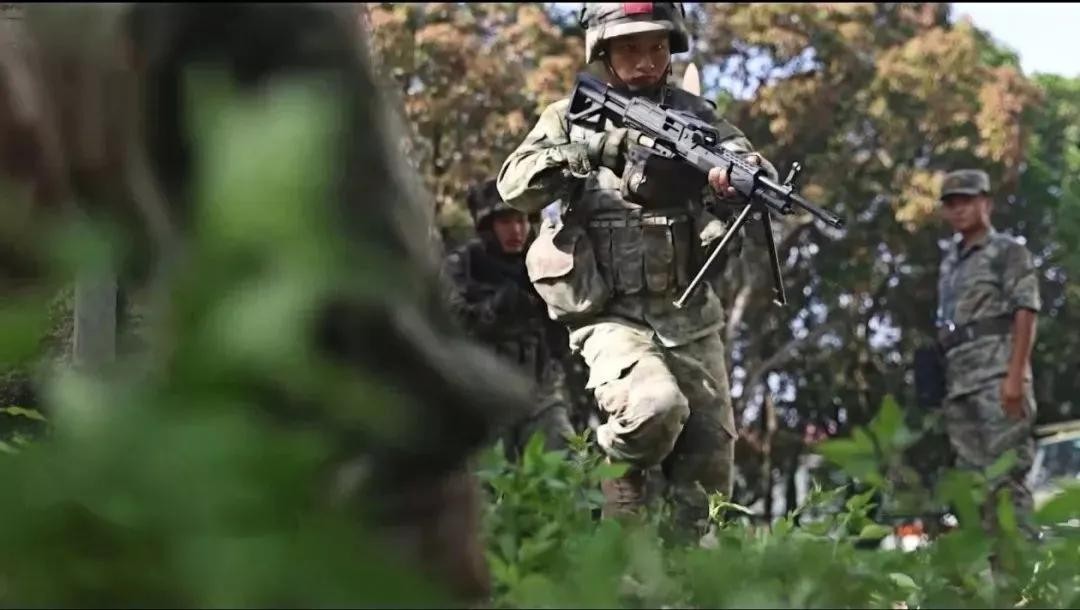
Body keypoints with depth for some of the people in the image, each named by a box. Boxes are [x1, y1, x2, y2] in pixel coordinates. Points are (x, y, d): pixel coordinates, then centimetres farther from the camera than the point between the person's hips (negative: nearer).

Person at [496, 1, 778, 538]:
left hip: (689, 318, 3)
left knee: (708, 476, 3)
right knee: (656, 406, -29)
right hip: (611, 316, -3)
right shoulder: (573, 118, 4)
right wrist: (569, 157, -27)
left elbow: (753, 167, -5)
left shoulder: (693, 115, 8)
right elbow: (514, 187, -7)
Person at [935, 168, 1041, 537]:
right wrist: (938, 382, 13)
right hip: (958, 379, 8)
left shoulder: (1008, 252, 3)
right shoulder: (950, 263, 23)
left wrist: (1015, 375, -17)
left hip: (997, 374, -7)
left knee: (1006, 472, -13)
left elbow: (1025, 314, -7)